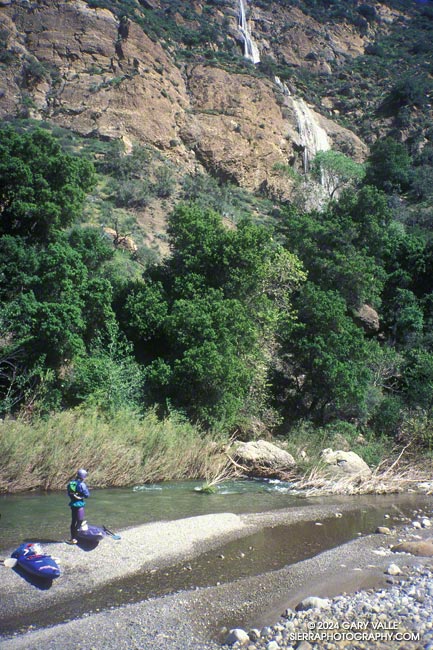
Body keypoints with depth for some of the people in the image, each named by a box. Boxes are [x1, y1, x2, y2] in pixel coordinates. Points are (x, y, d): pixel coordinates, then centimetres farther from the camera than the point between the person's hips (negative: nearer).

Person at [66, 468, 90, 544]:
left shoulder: (70, 483, 6)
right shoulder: (81, 484, -16)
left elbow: (69, 494, 17)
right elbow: (87, 495, -11)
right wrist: (86, 488, 3)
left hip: (72, 504, 8)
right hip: (79, 505, -8)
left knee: (73, 521, 17)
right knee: (80, 521, 0)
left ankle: (72, 537, 25)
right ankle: (74, 538, -3)